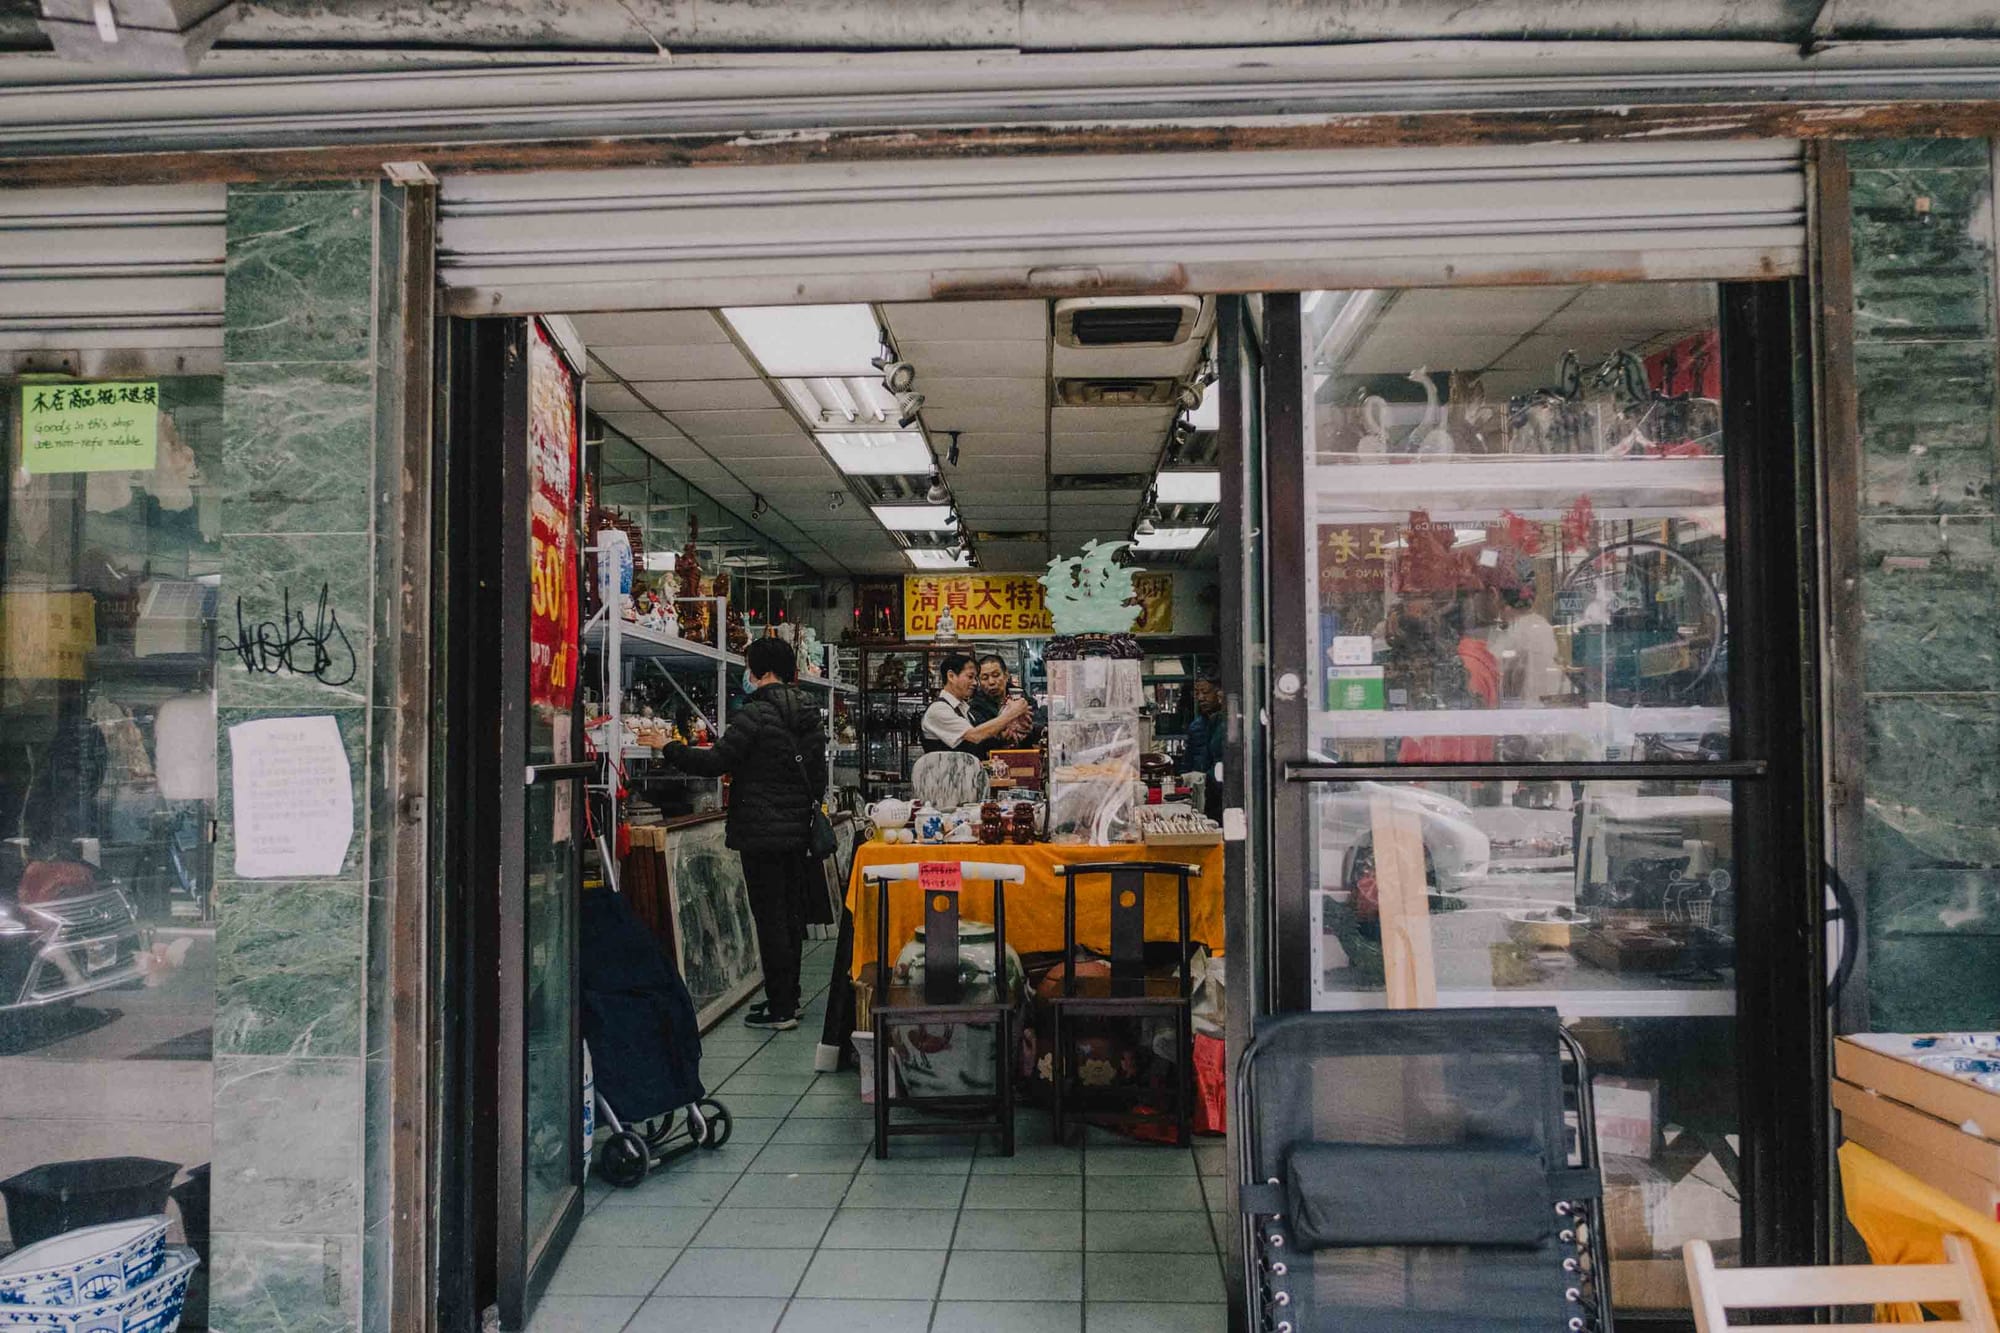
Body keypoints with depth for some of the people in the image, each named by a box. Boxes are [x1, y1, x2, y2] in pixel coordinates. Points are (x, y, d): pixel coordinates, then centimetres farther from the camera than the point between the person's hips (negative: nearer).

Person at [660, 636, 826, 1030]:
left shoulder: (755, 713, -14)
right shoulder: (808, 716, 11)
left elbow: (716, 763, -16)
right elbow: (818, 777, 17)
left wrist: (668, 749, -5)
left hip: (761, 833, -8)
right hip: (797, 831, 8)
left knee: (769, 917, -3)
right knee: (791, 915, 14)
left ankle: (780, 1008, 1)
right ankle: (789, 998, 23)